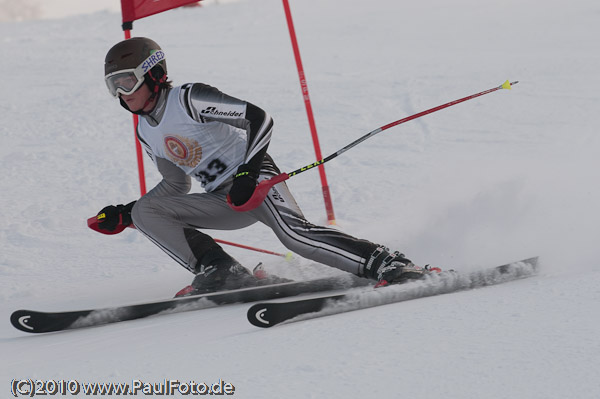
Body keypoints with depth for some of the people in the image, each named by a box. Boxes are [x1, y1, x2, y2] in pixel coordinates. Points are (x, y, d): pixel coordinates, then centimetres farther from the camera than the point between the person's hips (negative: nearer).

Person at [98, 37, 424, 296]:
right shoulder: (146, 132, 11)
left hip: (254, 179, -8)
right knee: (146, 211, -5)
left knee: (293, 233, -32)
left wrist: (248, 173, -26)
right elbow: (176, 186, 23)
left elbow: (259, 119, -17)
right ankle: (219, 270, -11)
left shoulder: (188, 100, -14)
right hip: (225, 201, 8)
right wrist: (124, 214, 16)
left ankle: (391, 267, -31)